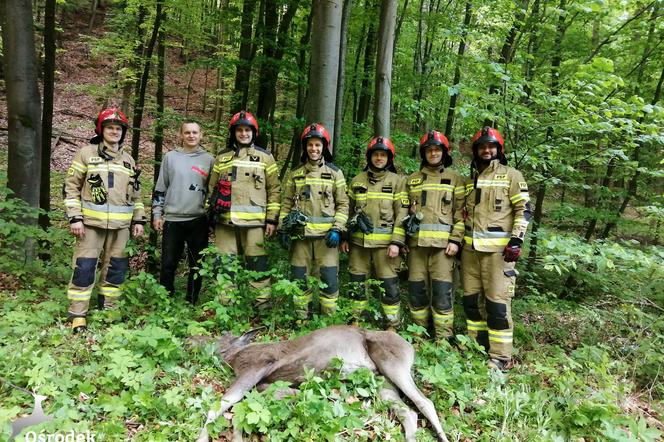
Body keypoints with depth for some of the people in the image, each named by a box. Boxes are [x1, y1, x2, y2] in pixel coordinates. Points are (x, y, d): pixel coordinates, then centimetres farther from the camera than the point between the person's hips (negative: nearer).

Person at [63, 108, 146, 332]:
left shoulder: (128, 160, 15)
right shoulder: (86, 153, 2)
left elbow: (136, 193, 18)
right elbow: (71, 187, -1)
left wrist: (139, 220, 11)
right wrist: (75, 217, -8)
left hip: (121, 225, 4)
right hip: (91, 222, -4)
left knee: (116, 268, 8)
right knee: (84, 267, -4)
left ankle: (108, 309, 21)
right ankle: (78, 315, 7)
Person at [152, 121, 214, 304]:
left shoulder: (209, 160, 7)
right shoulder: (170, 157, 7)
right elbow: (160, 188, 9)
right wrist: (157, 214, 4)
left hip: (198, 220, 0)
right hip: (172, 220, 0)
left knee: (197, 265, 6)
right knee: (168, 265, 4)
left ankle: (191, 304, 20)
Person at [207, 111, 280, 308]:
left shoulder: (265, 157, 7)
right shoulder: (222, 157, 14)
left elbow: (274, 189, 5)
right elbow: (213, 187, 17)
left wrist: (272, 219, -2)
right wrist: (212, 214, 11)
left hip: (253, 220, -3)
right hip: (225, 220, 3)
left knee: (256, 262, -4)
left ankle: (263, 300, 6)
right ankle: (225, 302, 18)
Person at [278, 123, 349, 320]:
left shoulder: (335, 173, 5)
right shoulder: (296, 174, 12)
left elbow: (342, 204, 2)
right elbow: (287, 203, 13)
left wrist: (337, 229, -9)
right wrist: (282, 228, 4)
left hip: (326, 234, -2)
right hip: (300, 234, 3)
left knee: (329, 279, -4)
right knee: (299, 278, 7)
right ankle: (301, 318, 21)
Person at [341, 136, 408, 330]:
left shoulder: (397, 182, 1)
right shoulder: (357, 181, 11)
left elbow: (402, 214, -4)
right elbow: (348, 210, 16)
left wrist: (396, 242, -11)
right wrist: (344, 237, 11)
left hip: (385, 242, -3)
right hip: (358, 241, 4)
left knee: (389, 285, -1)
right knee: (357, 283, 11)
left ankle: (392, 325, 12)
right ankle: (356, 319, 27)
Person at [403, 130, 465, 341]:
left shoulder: (454, 178, 9)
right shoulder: (412, 179, 17)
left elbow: (460, 212, 3)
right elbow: (405, 210, 19)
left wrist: (456, 240, -6)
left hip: (442, 243, -3)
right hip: (416, 242, 3)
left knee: (442, 290, -5)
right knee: (416, 288, 5)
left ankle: (444, 337, 3)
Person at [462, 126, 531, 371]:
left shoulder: (511, 176, 1)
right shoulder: (470, 179, 17)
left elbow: (524, 210, -3)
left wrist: (516, 241, -13)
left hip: (498, 249, -6)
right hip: (471, 248, 6)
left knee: (497, 302, -6)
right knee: (471, 298, 10)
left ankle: (500, 357, 3)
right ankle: (476, 344, 25)